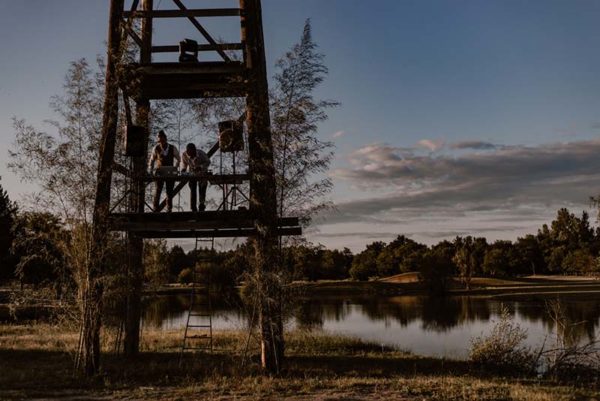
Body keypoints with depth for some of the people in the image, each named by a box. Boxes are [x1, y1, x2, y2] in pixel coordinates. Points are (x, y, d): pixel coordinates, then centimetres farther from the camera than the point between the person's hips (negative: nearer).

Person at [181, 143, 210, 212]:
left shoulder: (201, 153, -28)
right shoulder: (184, 155, -21)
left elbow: (208, 162, -15)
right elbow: (184, 164, -3)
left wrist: (200, 167, -31)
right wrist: (183, 169, -25)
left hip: (202, 173, -2)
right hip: (191, 173, 2)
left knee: (202, 190, -6)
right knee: (192, 191, -2)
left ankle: (201, 208, 3)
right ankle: (193, 209, 3)